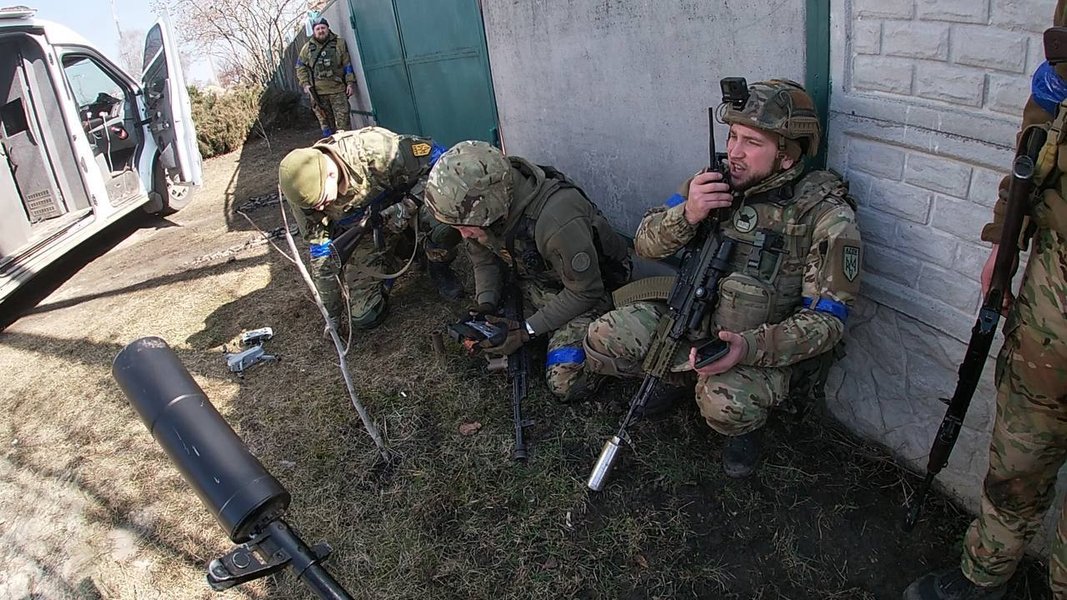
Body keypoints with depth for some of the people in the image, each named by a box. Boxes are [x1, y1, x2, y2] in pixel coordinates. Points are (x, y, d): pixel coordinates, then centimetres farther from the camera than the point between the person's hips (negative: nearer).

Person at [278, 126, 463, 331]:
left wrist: (406, 207, -35)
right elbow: (320, 251, -9)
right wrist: (332, 313, -3)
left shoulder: (375, 148, -35)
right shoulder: (304, 190, -21)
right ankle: (401, 249, 21)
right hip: (365, 235, 3)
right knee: (364, 318, -3)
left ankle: (439, 269, -2)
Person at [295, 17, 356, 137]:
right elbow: (300, 68, 13)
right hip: (317, 92, 1)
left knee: (342, 121, -5)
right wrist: (305, 84, 0)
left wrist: (350, 83, -3)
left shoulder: (339, 44, 7)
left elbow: (348, 65, 5)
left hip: (338, 89, -1)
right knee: (325, 121, 3)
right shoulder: (307, 48, 10)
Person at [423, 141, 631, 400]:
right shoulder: (480, 208, -18)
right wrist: (485, 307, -15)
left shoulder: (558, 221, -39)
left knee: (565, 384, -18)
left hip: (587, 288, -6)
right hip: (533, 282, 6)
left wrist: (528, 330, -25)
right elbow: (485, 258, 1)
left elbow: (584, 292, -26)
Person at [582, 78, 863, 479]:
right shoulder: (717, 181, -6)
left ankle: (743, 424, 4)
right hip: (695, 313, 5)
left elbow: (827, 319, -20)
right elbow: (645, 243, -4)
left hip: (763, 341, -4)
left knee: (725, 403, -35)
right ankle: (678, 375, 17)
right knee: (602, 340, -11)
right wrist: (687, 214, -27)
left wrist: (748, 347, -36)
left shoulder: (826, 215, -19)